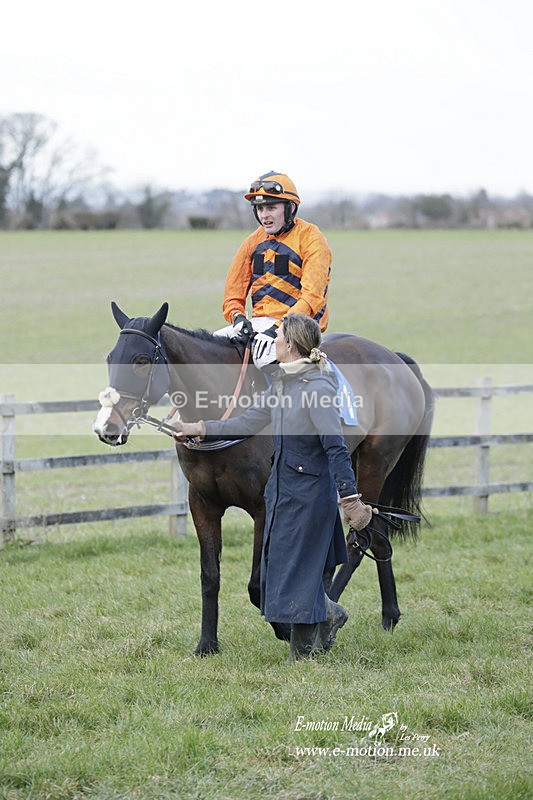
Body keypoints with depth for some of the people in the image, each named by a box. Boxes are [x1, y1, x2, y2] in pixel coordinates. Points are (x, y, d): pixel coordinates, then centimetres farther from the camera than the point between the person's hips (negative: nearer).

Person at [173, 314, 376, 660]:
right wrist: (199, 429, 16)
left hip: (309, 492, -9)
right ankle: (328, 614, 36)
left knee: (297, 571, 0)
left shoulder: (318, 387, -21)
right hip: (281, 486, 9)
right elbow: (248, 423, 16)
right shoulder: (282, 383, 6)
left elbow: (336, 448, -23)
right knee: (278, 566, 16)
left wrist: (351, 500, -24)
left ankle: (303, 652, 15)